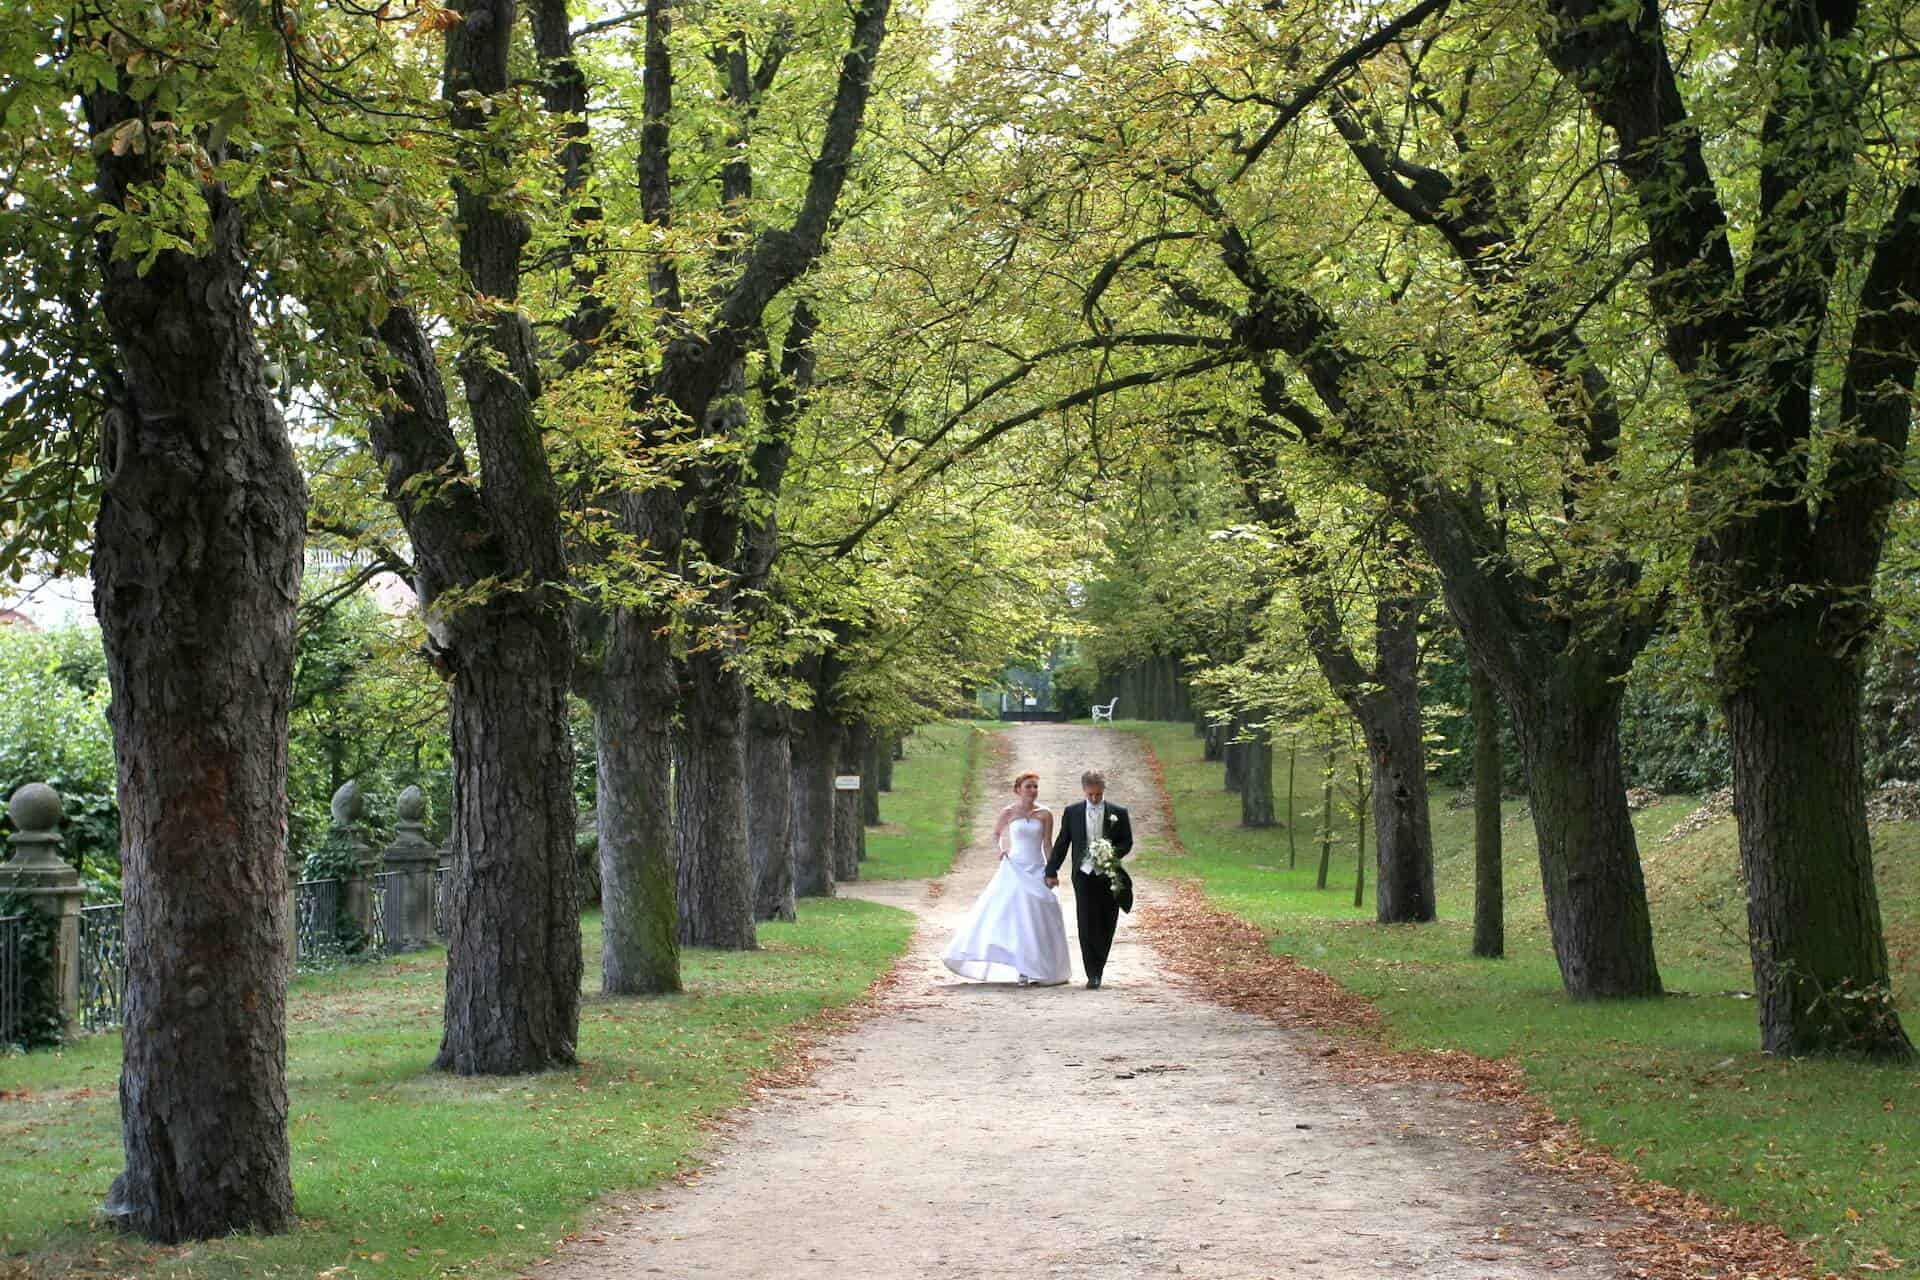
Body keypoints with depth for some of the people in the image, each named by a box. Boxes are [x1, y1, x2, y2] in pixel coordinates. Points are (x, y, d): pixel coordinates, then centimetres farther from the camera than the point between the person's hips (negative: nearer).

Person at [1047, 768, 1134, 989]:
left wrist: (1112, 853, -15)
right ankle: (1093, 975, -11)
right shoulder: (1072, 812, 5)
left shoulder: (1118, 813, 3)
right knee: (1087, 925, -10)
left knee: (1107, 925, 5)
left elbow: (1127, 842, 5)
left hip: (1110, 876, 1)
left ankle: (1097, 970, 21)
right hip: (1084, 874, -1)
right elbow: (1062, 844, 10)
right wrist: (1051, 872, 8)